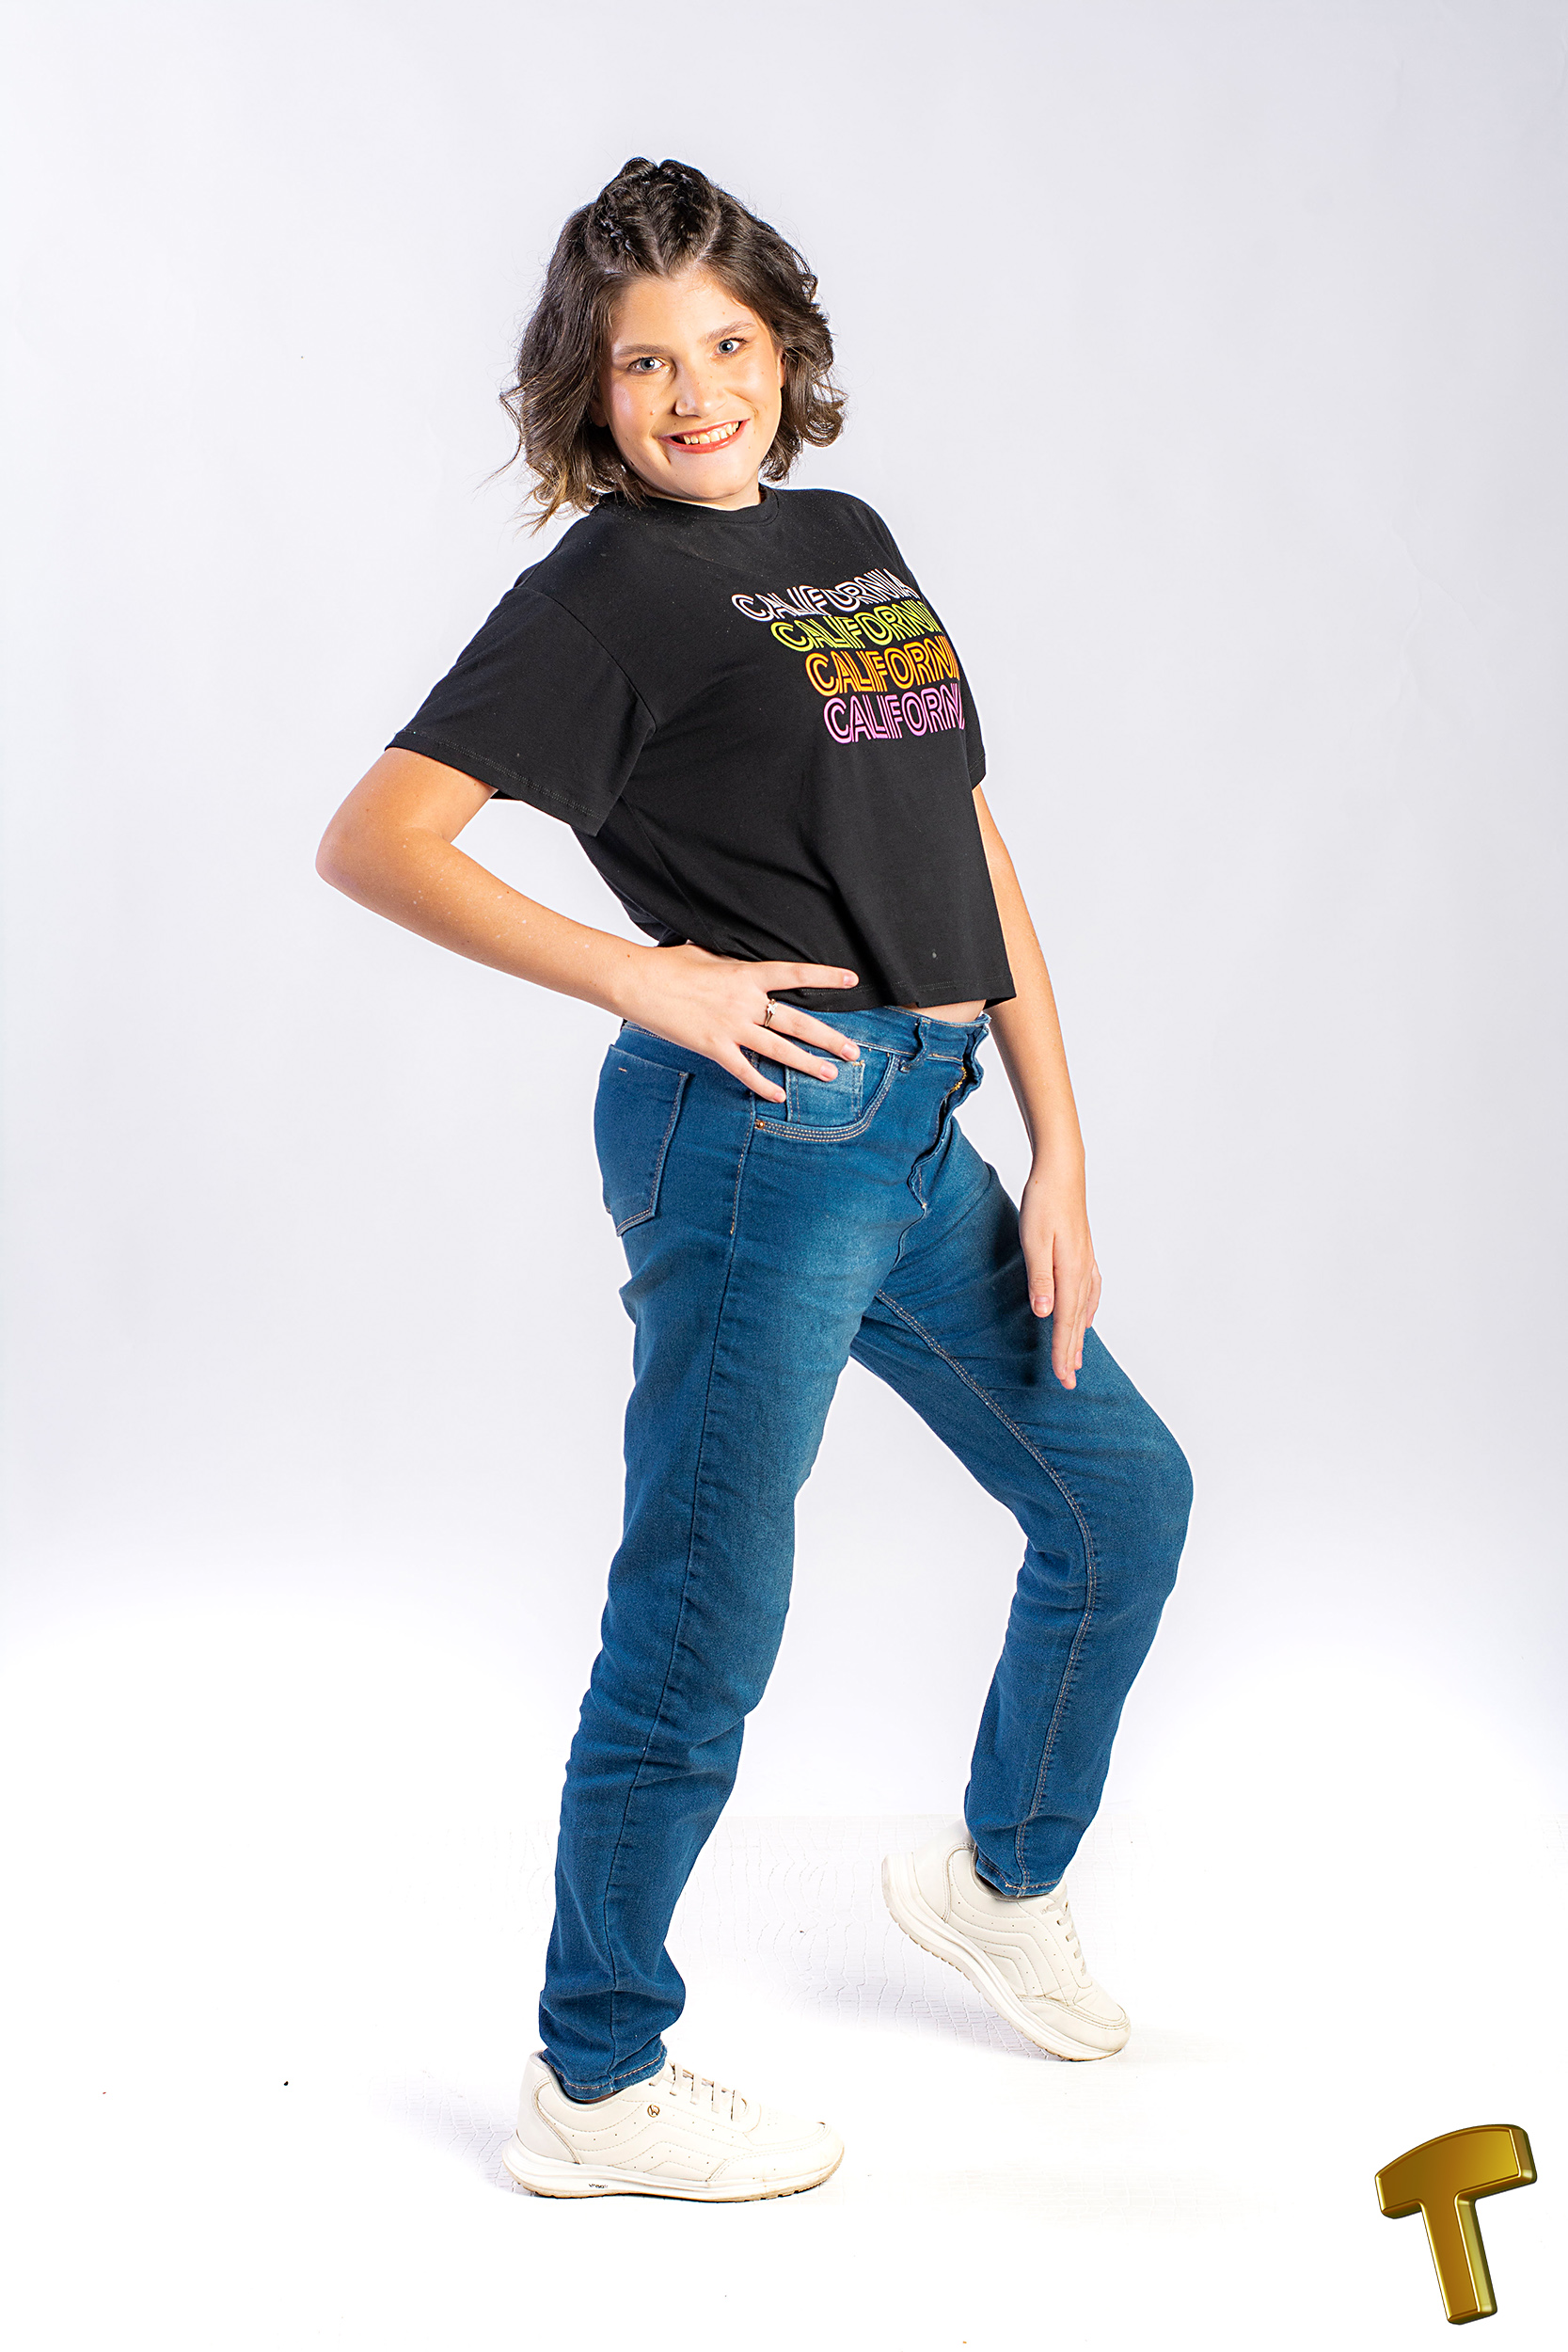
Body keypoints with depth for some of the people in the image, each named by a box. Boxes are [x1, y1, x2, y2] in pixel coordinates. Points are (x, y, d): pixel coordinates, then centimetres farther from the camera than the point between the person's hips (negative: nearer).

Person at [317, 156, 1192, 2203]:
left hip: (917, 1133, 8)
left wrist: (1059, 1153, 9)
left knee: (1124, 1494, 19)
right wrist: (646, 975, -17)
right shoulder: (609, 585, -5)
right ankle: (595, 2086, 18)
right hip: (761, 1127, -8)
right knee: (703, 1629, 0)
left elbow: (972, 852, 14)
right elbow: (372, 841, -13)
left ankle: (996, 1875, 41)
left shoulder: (849, 538, 16)